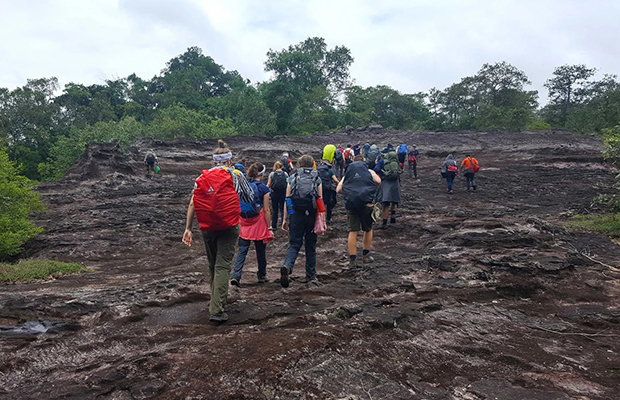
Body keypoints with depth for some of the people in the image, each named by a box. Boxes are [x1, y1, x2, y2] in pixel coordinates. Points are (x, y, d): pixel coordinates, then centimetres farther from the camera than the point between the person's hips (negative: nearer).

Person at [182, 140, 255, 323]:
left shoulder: (202, 177, 9)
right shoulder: (236, 175, 3)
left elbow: (192, 203, 2)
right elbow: (250, 199, 9)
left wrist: (188, 228, 5)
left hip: (207, 228, 4)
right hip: (229, 227, -3)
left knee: (213, 265, 20)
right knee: (223, 266, -3)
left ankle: (217, 300, 36)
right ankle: (216, 309, -9)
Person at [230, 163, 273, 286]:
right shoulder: (264, 188, -8)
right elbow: (266, 210, -8)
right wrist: (269, 227, -2)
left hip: (244, 222, 3)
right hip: (258, 222, -3)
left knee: (242, 250, 5)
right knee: (261, 251, 12)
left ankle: (236, 275, -7)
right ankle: (262, 276, 26)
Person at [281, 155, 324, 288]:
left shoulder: (292, 178, 6)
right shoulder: (317, 179, 5)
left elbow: (287, 199, 2)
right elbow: (320, 201, 0)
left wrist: (285, 219, 6)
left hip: (296, 215, 0)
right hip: (312, 215, 0)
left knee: (294, 244, 5)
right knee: (311, 246, 12)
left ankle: (287, 266, -22)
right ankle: (311, 276, 18)